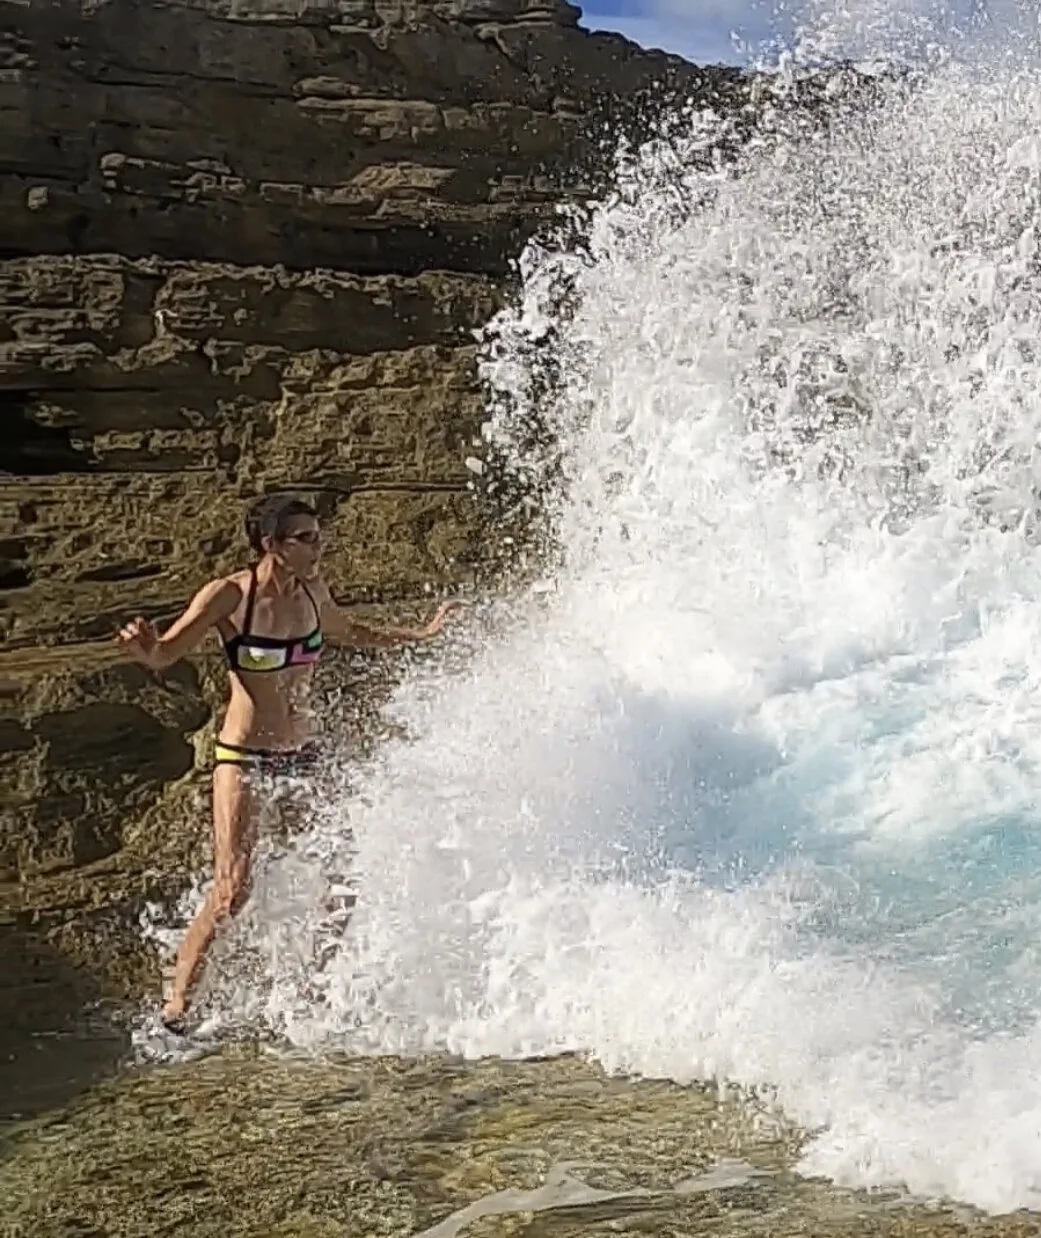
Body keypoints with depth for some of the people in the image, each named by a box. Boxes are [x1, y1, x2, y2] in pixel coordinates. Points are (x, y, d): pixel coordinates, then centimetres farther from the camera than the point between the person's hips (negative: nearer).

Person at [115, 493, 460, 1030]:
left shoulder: (312, 591, 2)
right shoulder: (228, 596, -15)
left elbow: (351, 634, 23)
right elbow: (165, 654, -16)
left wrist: (420, 634, 27)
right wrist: (144, 648, -40)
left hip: (303, 753, 6)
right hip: (243, 757, -6)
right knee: (231, 891, -11)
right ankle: (175, 1004, 6)